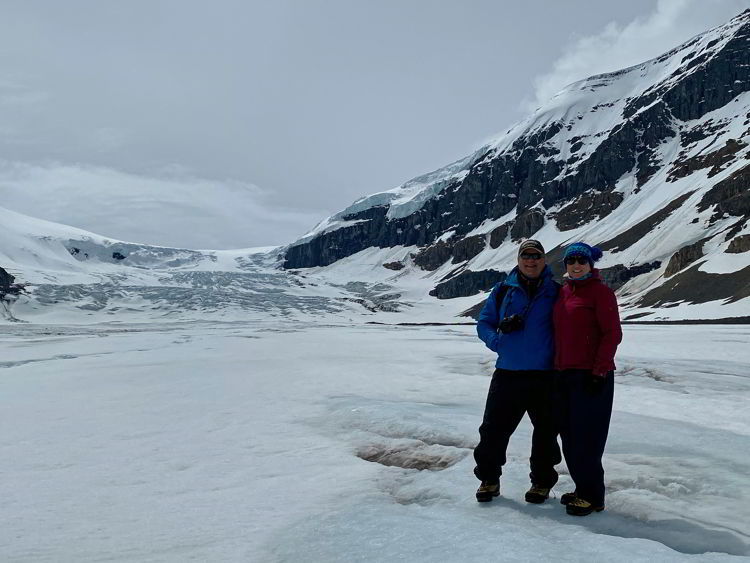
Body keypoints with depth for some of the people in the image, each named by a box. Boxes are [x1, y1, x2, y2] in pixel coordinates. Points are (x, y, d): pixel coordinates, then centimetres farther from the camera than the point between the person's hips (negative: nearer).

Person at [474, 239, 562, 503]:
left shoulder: (556, 291, 5)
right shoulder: (503, 290, 7)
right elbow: (484, 323, 9)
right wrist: (498, 341, -9)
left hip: (545, 375, 0)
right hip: (507, 373, 1)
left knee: (546, 432, 10)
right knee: (494, 428, 3)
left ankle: (542, 481, 29)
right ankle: (489, 479, 21)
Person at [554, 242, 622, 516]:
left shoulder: (600, 292, -7)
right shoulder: (563, 292, 13)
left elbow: (612, 334, -11)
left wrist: (599, 372, -16)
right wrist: (556, 368, 16)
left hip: (591, 376, -7)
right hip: (564, 374, 7)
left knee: (585, 437, -4)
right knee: (569, 435, 11)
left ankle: (592, 496, 10)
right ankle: (583, 488, 26)